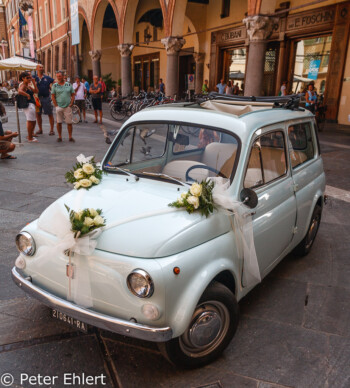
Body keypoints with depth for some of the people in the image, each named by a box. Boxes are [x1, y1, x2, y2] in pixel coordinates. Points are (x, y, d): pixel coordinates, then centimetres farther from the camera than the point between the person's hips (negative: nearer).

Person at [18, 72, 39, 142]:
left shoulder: (28, 85, 18)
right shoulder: (23, 85, -11)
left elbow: (36, 91, 16)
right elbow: (20, 91, -32)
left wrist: (34, 83, 10)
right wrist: (28, 95, -22)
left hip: (32, 104, 10)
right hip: (28, 105, -10)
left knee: (33, 122, 18)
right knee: (31, 122, -5)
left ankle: (30, 136, 29)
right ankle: (30, 138, 2)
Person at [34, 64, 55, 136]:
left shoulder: (47, 78, 6)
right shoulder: (34, 78, 6)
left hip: (46, 98, -1)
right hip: (38, 98, 2)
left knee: (50, 114, -2)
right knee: (38, 114, 7)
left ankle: (52, 130, 5)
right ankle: (40, 129, 18)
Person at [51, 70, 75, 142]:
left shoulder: (69, 84, 6)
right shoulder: (55, 85, 4)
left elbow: (73, 95, 8)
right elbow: (53, 96, 3)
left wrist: (71, 104, -2)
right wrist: (56, 105, -4)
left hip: (68, 107, 0)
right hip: (59, 107, 0)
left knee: (69, 122, 1)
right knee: (59, 122, 2)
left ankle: (70, 137, 8)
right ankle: (59, 137, 11)